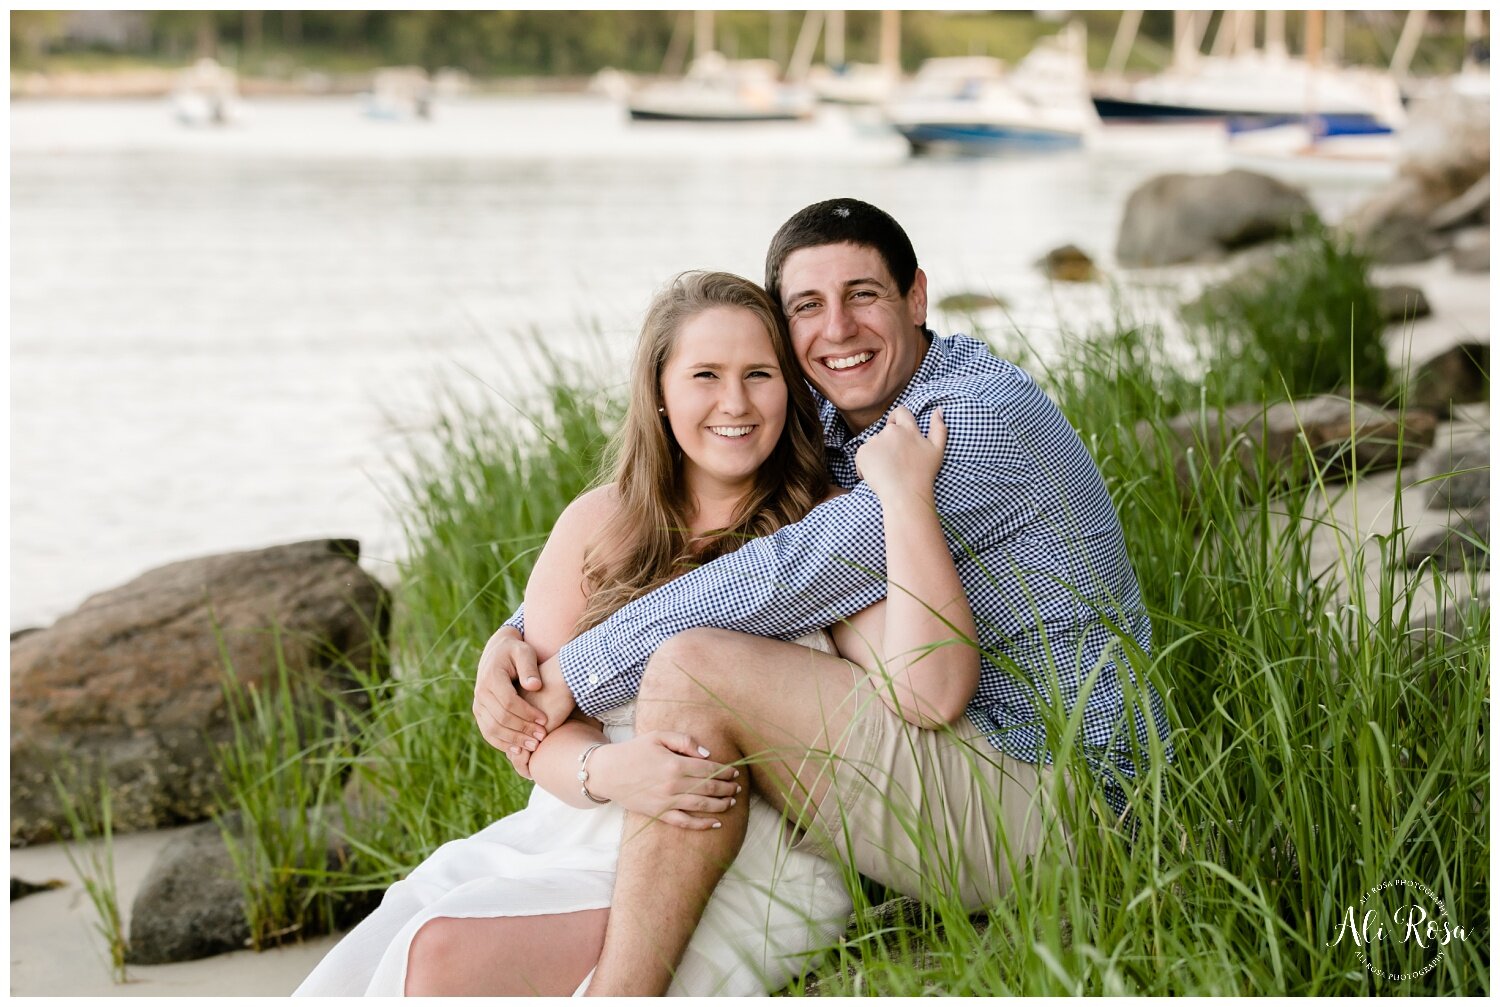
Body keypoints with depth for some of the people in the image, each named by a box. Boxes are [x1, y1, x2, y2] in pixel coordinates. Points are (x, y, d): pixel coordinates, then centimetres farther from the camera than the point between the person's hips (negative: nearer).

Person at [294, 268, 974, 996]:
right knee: (351, 979, -17)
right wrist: (604, 770, -18)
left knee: (442, 959, -24)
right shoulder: (600, 523, 12)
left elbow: (934, 689, -16)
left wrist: (905, 494, -18)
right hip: (570, 836, 4)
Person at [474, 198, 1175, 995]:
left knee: (693, 666, -23)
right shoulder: (830, 430, 12)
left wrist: (576, 673, -17)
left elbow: (789, 577, -23)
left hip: (1046, 794, -9)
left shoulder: (983, 414, -15)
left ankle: (618, 992, -22)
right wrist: (515, 637, -4)